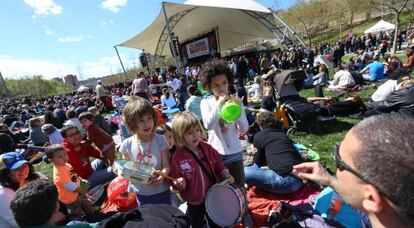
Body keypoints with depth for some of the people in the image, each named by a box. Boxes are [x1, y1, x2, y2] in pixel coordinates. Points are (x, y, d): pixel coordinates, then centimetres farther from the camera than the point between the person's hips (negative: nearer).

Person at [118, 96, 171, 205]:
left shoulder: (160, 140, -15)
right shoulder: (127, 144, -11)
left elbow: (166, 165, -13)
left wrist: (162, 176, -32)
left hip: (161, 191, -1)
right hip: (140, 194, 1)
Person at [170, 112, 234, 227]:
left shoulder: (207, 148, -11)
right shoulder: (177, 158, -22)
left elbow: (217, 164, 4)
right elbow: (175, 181, -12)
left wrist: (225, 174, -10)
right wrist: (179, 184, -33)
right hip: (194, 202, -2)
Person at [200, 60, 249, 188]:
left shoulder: (236, 101, -2)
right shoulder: (206, 103, -6)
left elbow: (244, 130, -8)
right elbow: (208, 125, -22)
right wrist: (219, 104, -27)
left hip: (235, 153, 1)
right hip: (216, 153, -1)